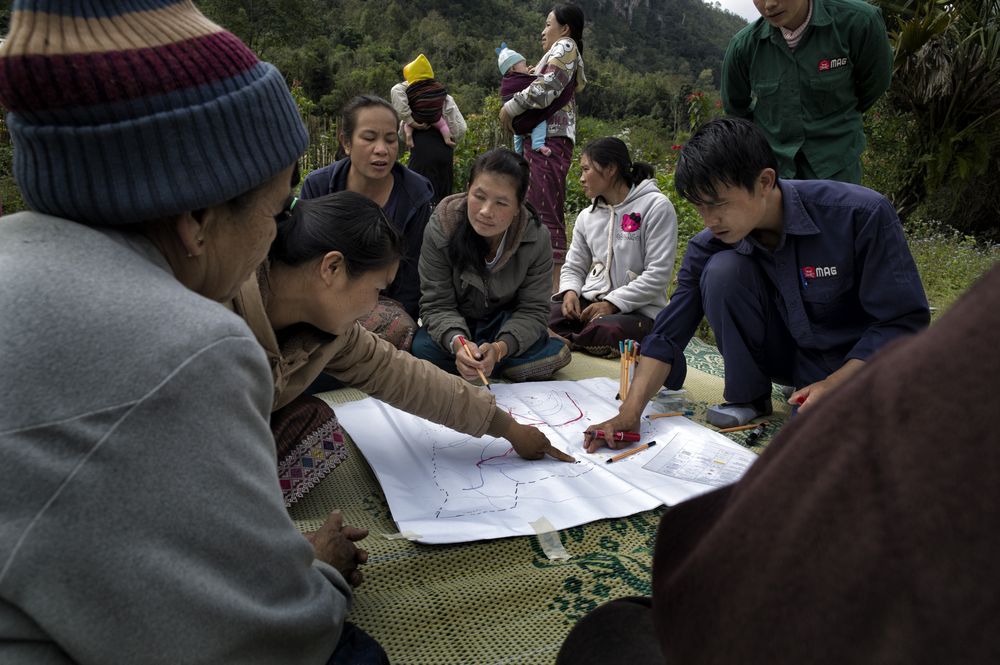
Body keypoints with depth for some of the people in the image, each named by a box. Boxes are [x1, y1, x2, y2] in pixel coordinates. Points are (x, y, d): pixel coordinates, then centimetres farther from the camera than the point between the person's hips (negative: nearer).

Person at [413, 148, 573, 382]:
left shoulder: (536, 239, -19)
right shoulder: (440, 229, -22)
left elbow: (532, 310, -18)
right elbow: (437, 305, -20)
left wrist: (500, 348, -39)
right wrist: (457, 343, -44)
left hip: (508, 325, 0)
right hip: (455, 326, 0)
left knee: (555, 354, -28)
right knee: (422, 348, -32)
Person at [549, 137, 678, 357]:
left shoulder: (656, 206, -7)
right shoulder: (587, 216, 14)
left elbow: (658, 275, -13)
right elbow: (573, 267, 18)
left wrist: (613, 303, -18)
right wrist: (570, 291, -6)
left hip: (637, 308, -4)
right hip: (590, 301, 5)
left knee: (604, 332, -38)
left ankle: (566, 341, -11)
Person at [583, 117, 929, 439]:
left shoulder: (861, 215, -25)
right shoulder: (709, 247, -14)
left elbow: (904, 321, -18)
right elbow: (667, 336, -13)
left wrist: (834, 384, -27)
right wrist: (630, 412, -25)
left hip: (858, 360, -2)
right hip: (789, 355, 3)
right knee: (723, 268, -23)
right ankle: (747, 397, -5)